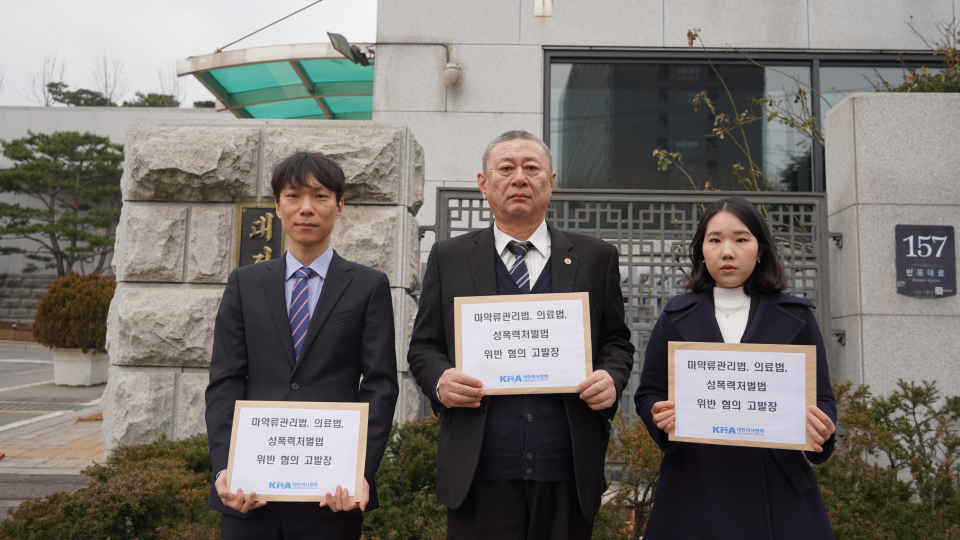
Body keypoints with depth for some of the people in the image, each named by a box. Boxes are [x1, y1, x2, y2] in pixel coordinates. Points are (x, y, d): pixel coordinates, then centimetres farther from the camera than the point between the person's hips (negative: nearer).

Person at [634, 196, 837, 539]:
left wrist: (821, 427, -16)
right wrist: (660, 416, -15)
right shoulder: (675, 317, 6)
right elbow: (647, 395, 7)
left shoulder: (796, 318, 7)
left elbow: (822, 399, 6)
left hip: (778, 492, 1)